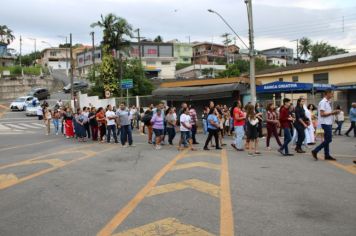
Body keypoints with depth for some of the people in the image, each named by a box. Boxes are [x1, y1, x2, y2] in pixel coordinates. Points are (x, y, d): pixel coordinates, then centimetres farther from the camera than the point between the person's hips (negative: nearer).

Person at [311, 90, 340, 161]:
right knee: (328, 139, -8)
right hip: (325, 123, -10)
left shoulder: (328, 102, 15)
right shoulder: (323, 102, -15)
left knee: (327, 140, 11)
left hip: (329, 123, 10)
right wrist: (332, 113, -16)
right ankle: (315, 151, -2)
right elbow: (322, 114, -20)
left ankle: (327, 155, 16)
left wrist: (334, 112, 4)